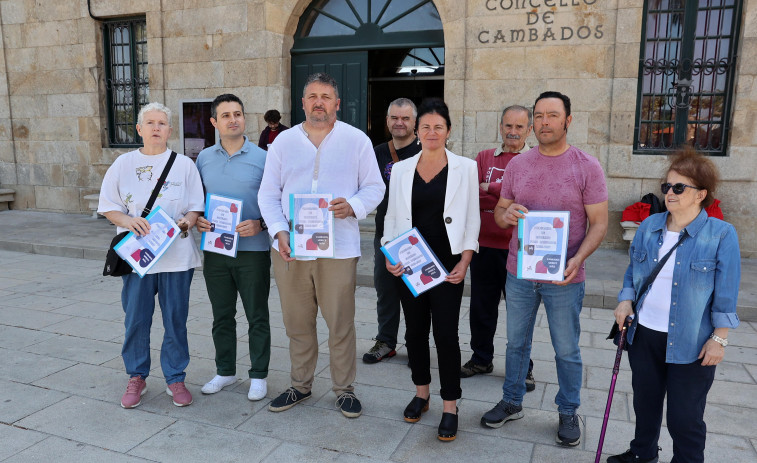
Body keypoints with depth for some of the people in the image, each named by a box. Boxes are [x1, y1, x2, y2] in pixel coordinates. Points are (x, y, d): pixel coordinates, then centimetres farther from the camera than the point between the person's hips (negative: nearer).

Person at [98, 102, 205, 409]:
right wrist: (129, 221, -14)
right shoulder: (124, 164, 6)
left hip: (177, 254, 0)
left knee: (176, 320, 6)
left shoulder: (184, 164, 5)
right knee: (136, 320, 7)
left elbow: (196, 207, 5)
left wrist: (188, 221, -17)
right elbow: (109, 207, 6)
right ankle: (136, 378, 25)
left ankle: (175, 378, 21)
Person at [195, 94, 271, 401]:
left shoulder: (262, 158, -4)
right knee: (222, 316, 15)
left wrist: (260, 224, -19)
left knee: (257, 317, 5)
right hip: (215, 249, 4)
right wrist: (197, 220, -4)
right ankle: (225, 372, 31)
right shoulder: (204, 158, 8)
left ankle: (258, 375, 21)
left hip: (252, 250, -4)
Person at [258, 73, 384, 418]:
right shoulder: (284, 141, 10)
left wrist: (353, 206, -16)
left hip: (338, 248, -2)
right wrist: (279, 231, -7)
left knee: (340, 323, 3)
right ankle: (300, 384, 30)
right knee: (297, 322, 12)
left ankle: (344, 389, 21)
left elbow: (374, 187, 5)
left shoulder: (356, 140, 5)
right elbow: (268, 193, 8)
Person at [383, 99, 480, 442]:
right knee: (415, 330, 12)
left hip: (447, 265, -3)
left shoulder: (465, 168, 0)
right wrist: (389, 255, -4)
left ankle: (450, 407, 14)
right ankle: (421, 393, 31)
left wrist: (464, 262, -9)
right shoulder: (401, 170, 6)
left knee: (446, 333, -1)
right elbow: (392, 217, 9)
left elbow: (472, 220, 0)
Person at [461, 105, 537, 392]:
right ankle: (481, 359, 32)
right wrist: (507, 195, -15)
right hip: (484, 244, 4)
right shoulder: (484, 158, 10)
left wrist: (489, 190, -14)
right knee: (481, 306, 14)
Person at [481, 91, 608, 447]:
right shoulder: (517, 164, 4)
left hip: (564, 278, -3)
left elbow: (599, 223, -7)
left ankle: (568, 412, 31)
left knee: (566, 350, 11)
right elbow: (499, 212, 10)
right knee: (516, 342, 16)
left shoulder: (587, 167, -6)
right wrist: (507, 215, -16)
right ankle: (512, 402, 34)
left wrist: (578, 259, -23)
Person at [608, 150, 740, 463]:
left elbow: (726, 295, -8)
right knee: (645, 402, 21)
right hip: (644, 334, 5)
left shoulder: (721, 235, -10)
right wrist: (626, 301, -1)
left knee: (685, 418, 6)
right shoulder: (649, 226, 3)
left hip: (690, 343, -4)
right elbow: (632, 271, 13)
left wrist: (719, 338, -9)